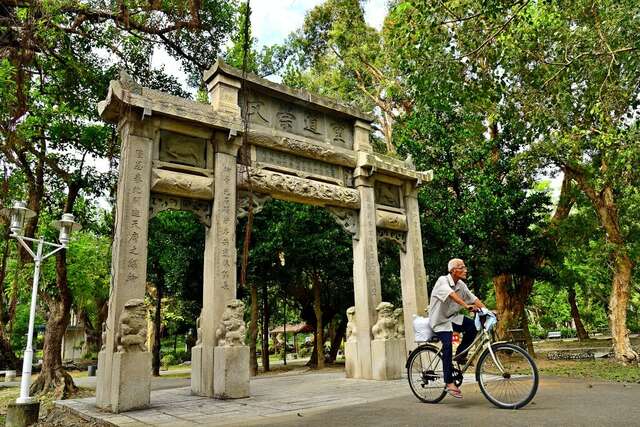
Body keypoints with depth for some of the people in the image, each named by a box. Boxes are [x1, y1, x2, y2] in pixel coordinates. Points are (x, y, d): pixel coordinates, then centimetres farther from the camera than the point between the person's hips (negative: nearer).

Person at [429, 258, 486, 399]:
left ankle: (460, 355, 2)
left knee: (473, 326, -18)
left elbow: (473, 298, 0)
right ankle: (449, 383, -18)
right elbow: (451, 294, -37)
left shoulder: (461, 285, 3)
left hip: (453, 317, 7)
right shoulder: (442, 281, -19)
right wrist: (466, 305, -49)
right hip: (440, 320, -7)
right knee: (447, 345, -24)